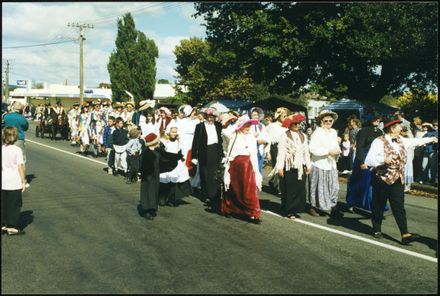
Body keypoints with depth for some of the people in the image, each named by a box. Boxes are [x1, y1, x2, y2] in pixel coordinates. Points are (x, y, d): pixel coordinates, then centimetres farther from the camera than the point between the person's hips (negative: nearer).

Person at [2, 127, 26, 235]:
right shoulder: (17, 150, -11)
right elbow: (20, 167, -12)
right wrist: (23, 181, -5)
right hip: (14, 183, -5)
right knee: (14, 205, 4)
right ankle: (12, 227, 6)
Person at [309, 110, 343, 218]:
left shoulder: (334, 132, 12)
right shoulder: (317, 132, -9)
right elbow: (313, 148, -19)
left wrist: (338, 151, -2)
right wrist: (328, 151, -20)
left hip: (331, 164, 6)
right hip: (319, 165, -6)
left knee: (334, 187, 2)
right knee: (318, 188, 2)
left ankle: (334, 209, 9)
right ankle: (313, 207, 17)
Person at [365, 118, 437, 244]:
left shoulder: (401, 140, 9)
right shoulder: (379, 142, -13)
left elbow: (414, 141, 29)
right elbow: (369, 160, -18)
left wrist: (430, 139, 40)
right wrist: (383, 160, -31)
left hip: (398, 179, 6)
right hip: (382, 179, -6)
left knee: (399, 207, 0)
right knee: (379, 206, 8)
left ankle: (405, 234, -4)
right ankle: (377, 230, 26)